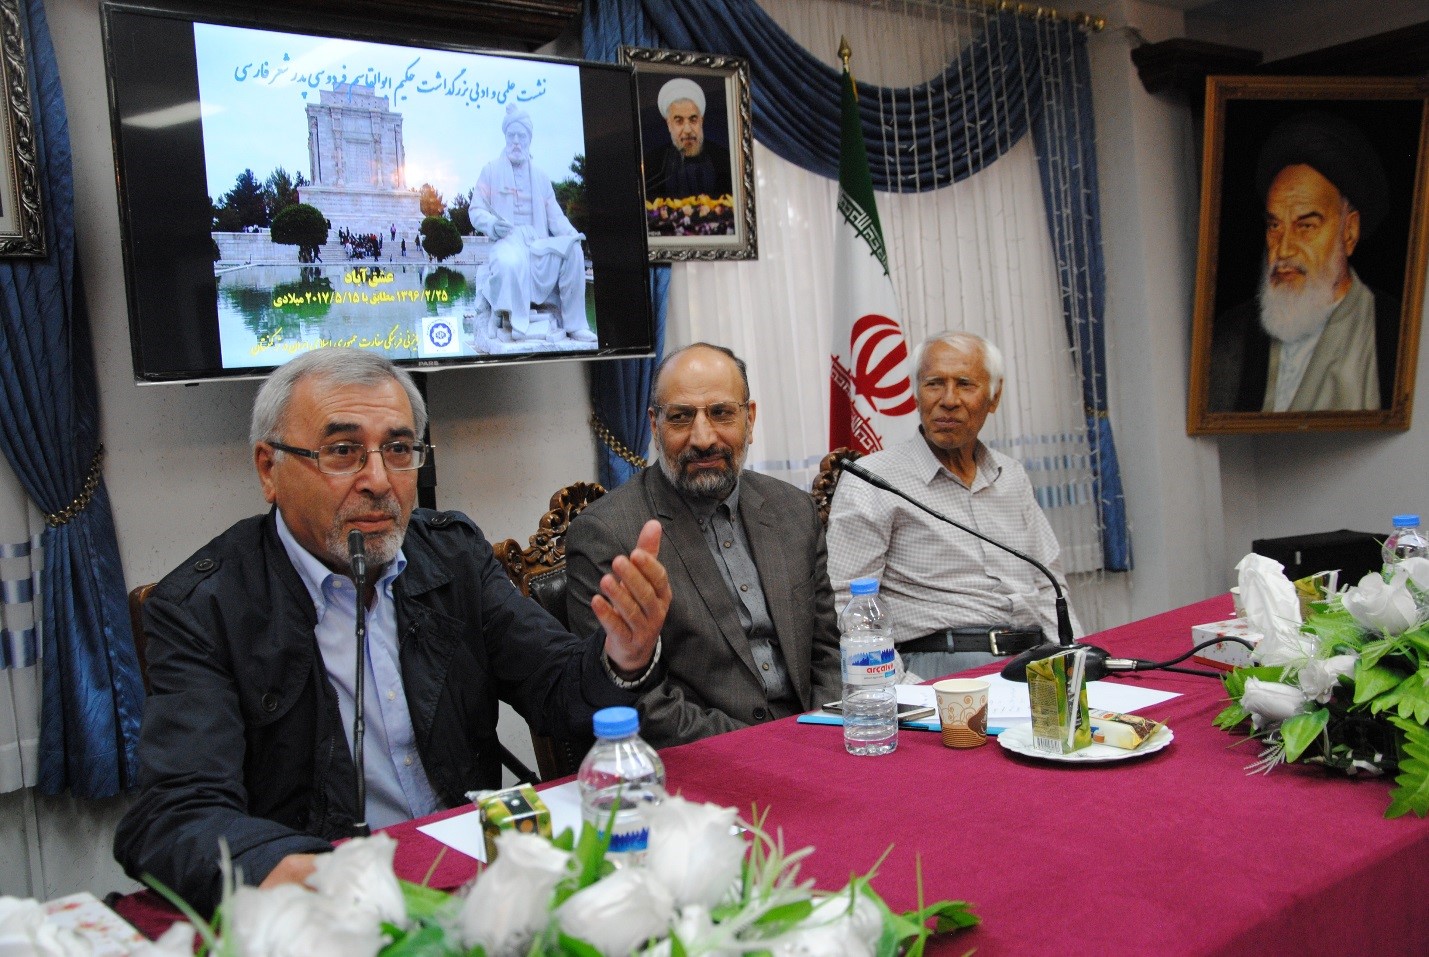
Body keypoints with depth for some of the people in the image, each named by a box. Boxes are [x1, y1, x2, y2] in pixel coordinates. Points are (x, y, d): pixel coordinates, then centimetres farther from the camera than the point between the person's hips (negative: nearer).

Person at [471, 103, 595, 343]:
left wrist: (571, 233, -7)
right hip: (507, 240, -5)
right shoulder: (491, 170, 9)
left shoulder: (539, 176, 21)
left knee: (573, 250, -23)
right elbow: (476, 211, 3)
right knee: (509, 261, -41)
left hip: (538, 242, 5)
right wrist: (492, 224, -21)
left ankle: (575, 325, -20)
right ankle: (519, 326, -33)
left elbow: (554, 215, 15)